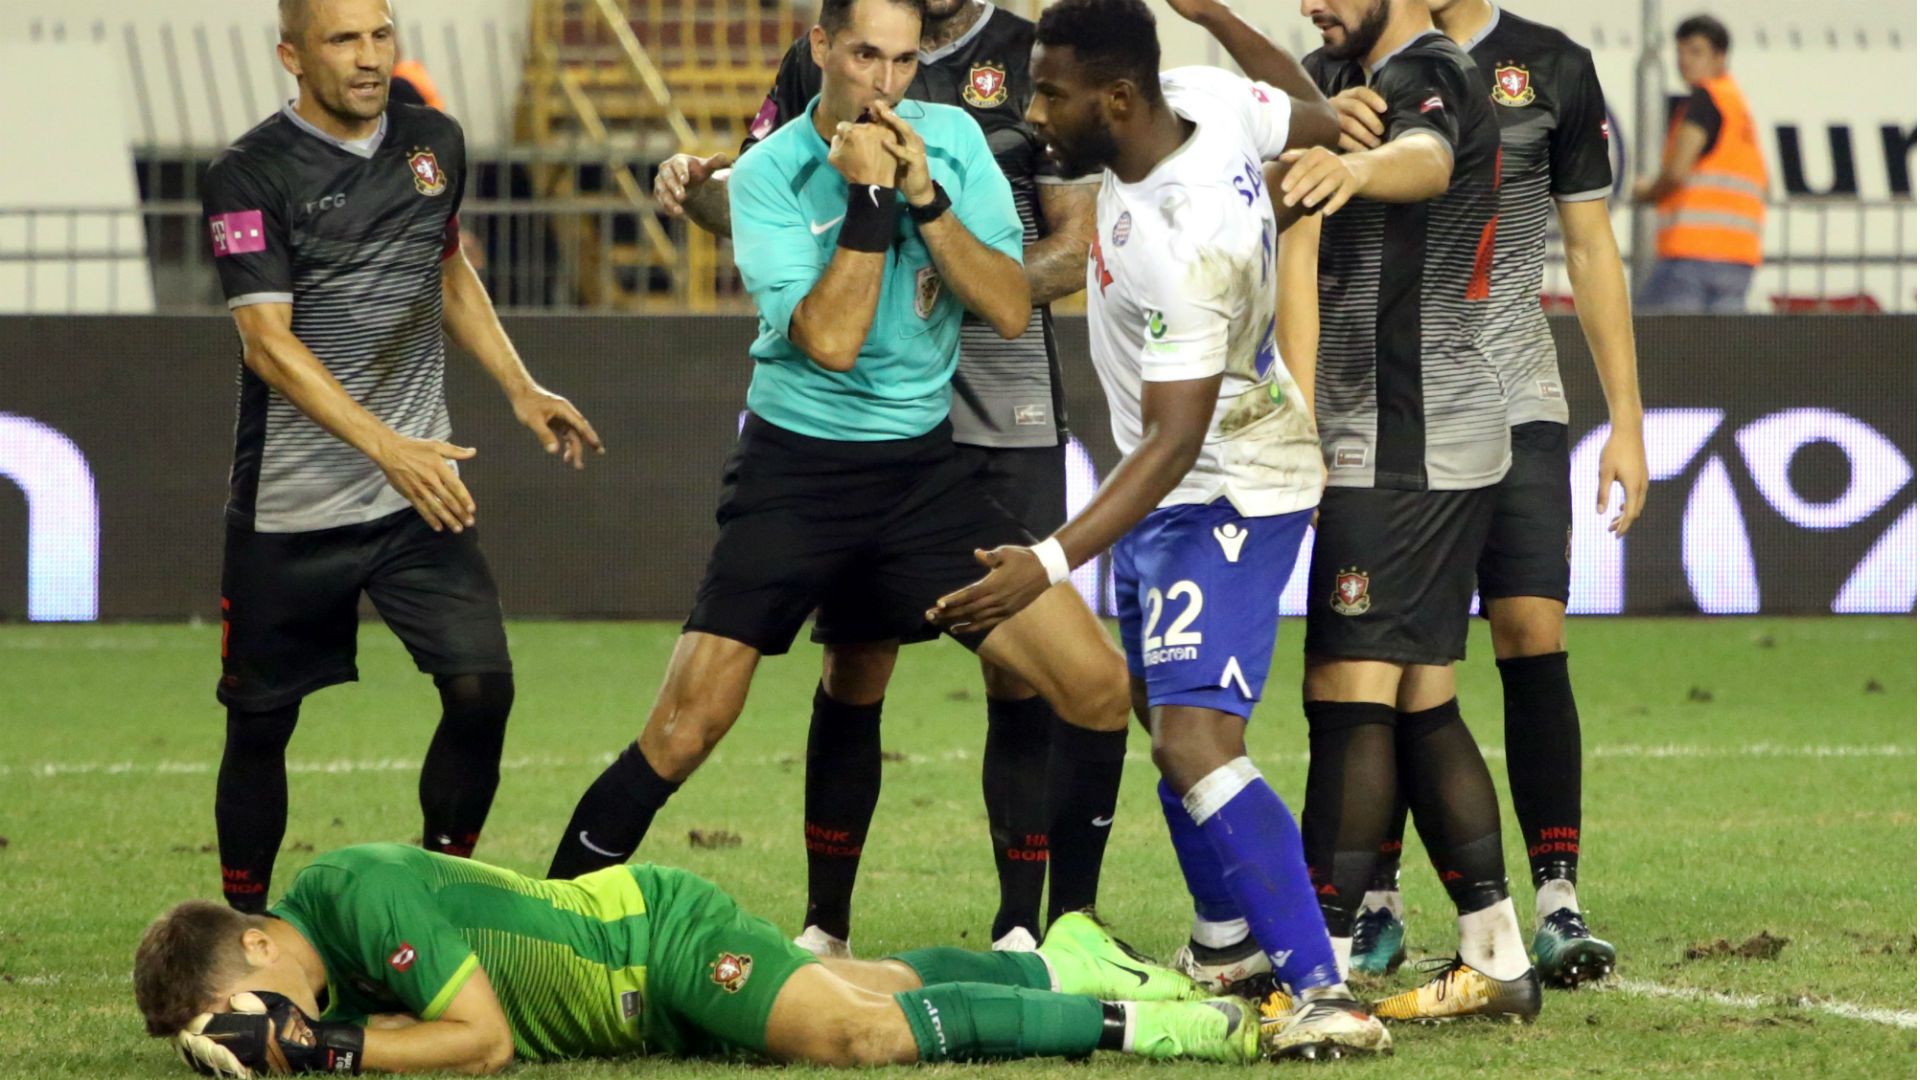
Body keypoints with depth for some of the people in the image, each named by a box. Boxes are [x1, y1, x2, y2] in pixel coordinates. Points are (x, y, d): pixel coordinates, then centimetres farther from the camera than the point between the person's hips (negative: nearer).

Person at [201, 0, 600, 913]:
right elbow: (267, 341, -18)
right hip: (288, 509, -4)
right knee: (260, 725, 5)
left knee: (481, 686, -11)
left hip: (421, 494, 4)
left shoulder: (435, 144, 7)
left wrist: (521, 390, 17)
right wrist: (387, 447, -27)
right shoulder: (250, 177, -10)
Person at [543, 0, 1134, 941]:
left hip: (924, 467, 4)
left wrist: (926, 197, -17)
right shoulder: (770, 174, -10)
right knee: (683, 731, -13)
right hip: (798, 468, -4)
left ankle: (1070, 929, 10)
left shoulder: (952, 141, 1)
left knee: (1098, 687, -6)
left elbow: (1010, 309, -7)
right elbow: (828, 338, -21)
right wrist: (868, 194, -23)